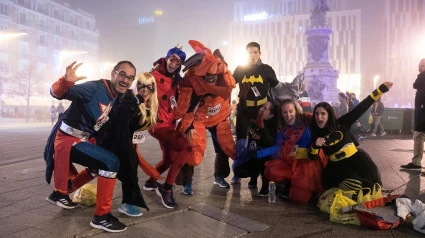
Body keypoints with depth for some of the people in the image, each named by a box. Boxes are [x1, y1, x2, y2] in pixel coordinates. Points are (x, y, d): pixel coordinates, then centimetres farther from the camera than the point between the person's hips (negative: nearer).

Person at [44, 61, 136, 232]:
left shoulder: (119, 98, 5)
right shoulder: (95, 88, -20)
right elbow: (58, 93, -26)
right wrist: (66, 81, -47)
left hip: (86, 140, 10)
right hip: (68, 140, -10)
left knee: (103, 166, 28)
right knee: (112, 162, -23)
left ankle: (60, 193, 36)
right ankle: (101, 216, -10)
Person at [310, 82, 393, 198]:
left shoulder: (341, 124, -9)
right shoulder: (316, 135, -5)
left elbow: (360, 108, -12)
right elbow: (312, 157, -7)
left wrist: (381, 89, -14)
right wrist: (315, 146, -28)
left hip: (358, 161, 0)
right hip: (338, 167, 1)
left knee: (370, 187, 6)